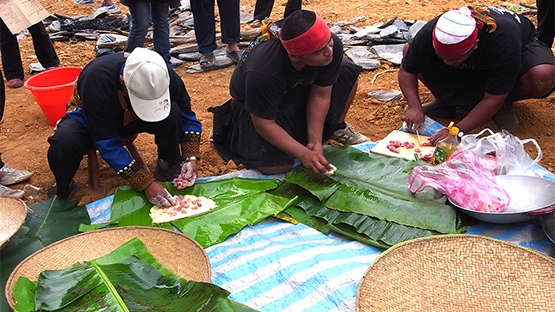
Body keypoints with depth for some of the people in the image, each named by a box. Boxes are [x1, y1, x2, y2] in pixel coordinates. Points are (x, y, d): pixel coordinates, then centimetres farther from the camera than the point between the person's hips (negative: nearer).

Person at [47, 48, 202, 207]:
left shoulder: (164, 75, -28)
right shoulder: (96, 79, -39)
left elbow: (187, 117, -13)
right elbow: (108, 145, -35)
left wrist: (191, 158, -27)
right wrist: (146, 184, -37)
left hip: (132, 119, 3)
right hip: (92, 118, -2)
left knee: (173, 114, -29)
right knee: (64, 143, -35)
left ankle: (168, 167, -5)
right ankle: (62, 190, -5)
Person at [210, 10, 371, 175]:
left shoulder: (333, 46, -27)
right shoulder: (263, 73, -41)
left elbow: (320, 95, -16)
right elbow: (264, 124, -30)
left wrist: (315, 141, -20)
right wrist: (304, 154, -32)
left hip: (299, 88, 5)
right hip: (257, 104, -5)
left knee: (348, 72, -13)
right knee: (276, 165, -22)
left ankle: (337, 127, 12)